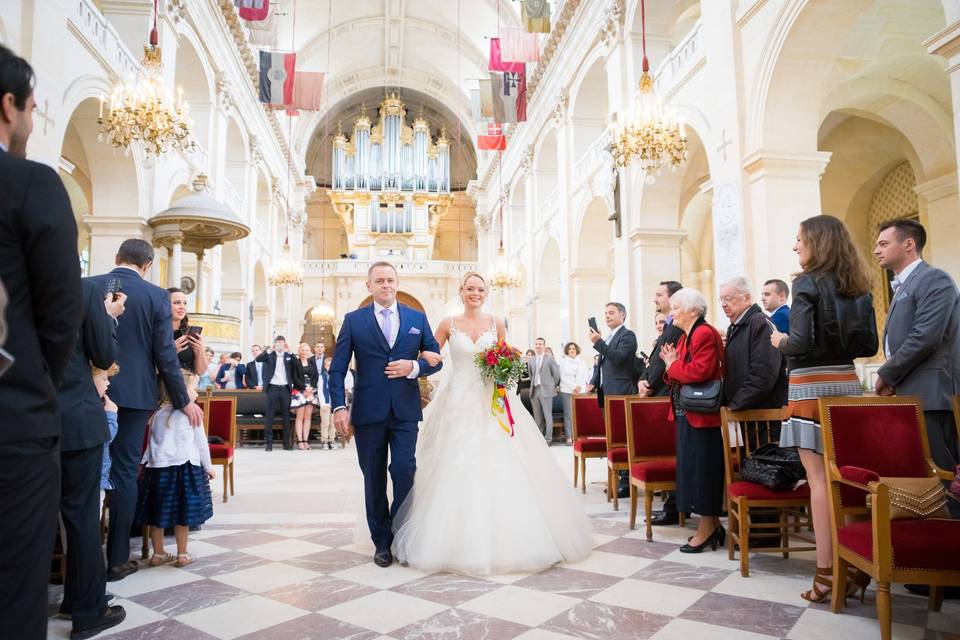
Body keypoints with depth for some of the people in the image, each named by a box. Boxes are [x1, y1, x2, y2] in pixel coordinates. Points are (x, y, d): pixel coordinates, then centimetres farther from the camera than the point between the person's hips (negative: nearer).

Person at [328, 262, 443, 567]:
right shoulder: (353, 320, 4)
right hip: (368, 412, 0)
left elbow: (436, 359, 10)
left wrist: (415, 367, -11)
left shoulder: (417, 318, 9)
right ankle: (381, 541, 23)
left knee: (404, 472, -5)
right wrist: (339, 407, -10)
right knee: (374, 479, 8)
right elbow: (337, 369, 1)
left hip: (405, 410, 0)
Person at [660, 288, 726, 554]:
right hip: (687, 414, 10)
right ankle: (712, 525, 22)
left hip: (700, 414, -10)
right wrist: (672, 364, -5)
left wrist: (673, 365, -13)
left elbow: (700, 371, -27)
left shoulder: (704, 334, -14)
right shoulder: (686, 336, 16)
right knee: (693, 467, 12)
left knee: (701, 467, -3)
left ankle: (707, 529, 7)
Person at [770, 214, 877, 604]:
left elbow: (801, 342, -18)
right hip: (847, 383, 7)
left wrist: (779, 342, 2)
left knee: (820, 479, -4)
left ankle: (826, 574, 1)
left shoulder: (807, 282, -9)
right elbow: (869, 345, 12)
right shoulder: (858, 287, 11)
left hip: (813, 386, -7)